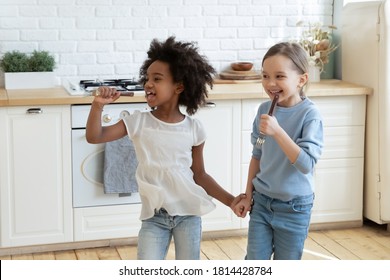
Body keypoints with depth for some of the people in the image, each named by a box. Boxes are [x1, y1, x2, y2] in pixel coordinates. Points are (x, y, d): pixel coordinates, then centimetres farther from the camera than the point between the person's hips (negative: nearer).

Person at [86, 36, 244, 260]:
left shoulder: (193, 128, -3)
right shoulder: (138, 122, -4)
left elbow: (199, 175, 6)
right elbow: (95, 137, -7)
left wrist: (229, 200, -1)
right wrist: (98, 106, -22)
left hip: (188, 213, 0)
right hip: (154, 215, 0)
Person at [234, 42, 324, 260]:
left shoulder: (310, 114, -17)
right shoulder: (264, 110, -2)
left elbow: (307, 164, -25)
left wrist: (277, 131, -32)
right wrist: (248, 195, 9)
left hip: (294, 207, -4)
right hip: (262, 201, 4)